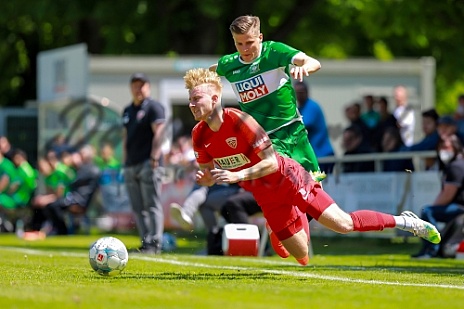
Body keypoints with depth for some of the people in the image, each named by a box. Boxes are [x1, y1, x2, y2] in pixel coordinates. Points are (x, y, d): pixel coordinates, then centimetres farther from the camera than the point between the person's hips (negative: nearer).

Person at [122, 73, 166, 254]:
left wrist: (154, 159, -20)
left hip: (148, 164, -8)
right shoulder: (127, 111, 20)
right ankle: (145, 242, 9)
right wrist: (125, 162, 15)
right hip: (131, 165, 8)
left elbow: (158, 133, -12)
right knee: (138, 208, 6)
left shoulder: (153, 107, -3)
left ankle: (155, 243, -13)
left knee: (152, 205, -10)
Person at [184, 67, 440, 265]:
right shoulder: (200, 135, -6)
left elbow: (271, 162, -25)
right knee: (304, 258, 6)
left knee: (343, 224, -12)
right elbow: (209, 174, 5)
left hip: (288, 180, -6)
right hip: (267, 197, 6)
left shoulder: (239, 121, -26)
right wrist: (205, 179, -18)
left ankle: (404, 221, 8)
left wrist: (237, 175, -34)